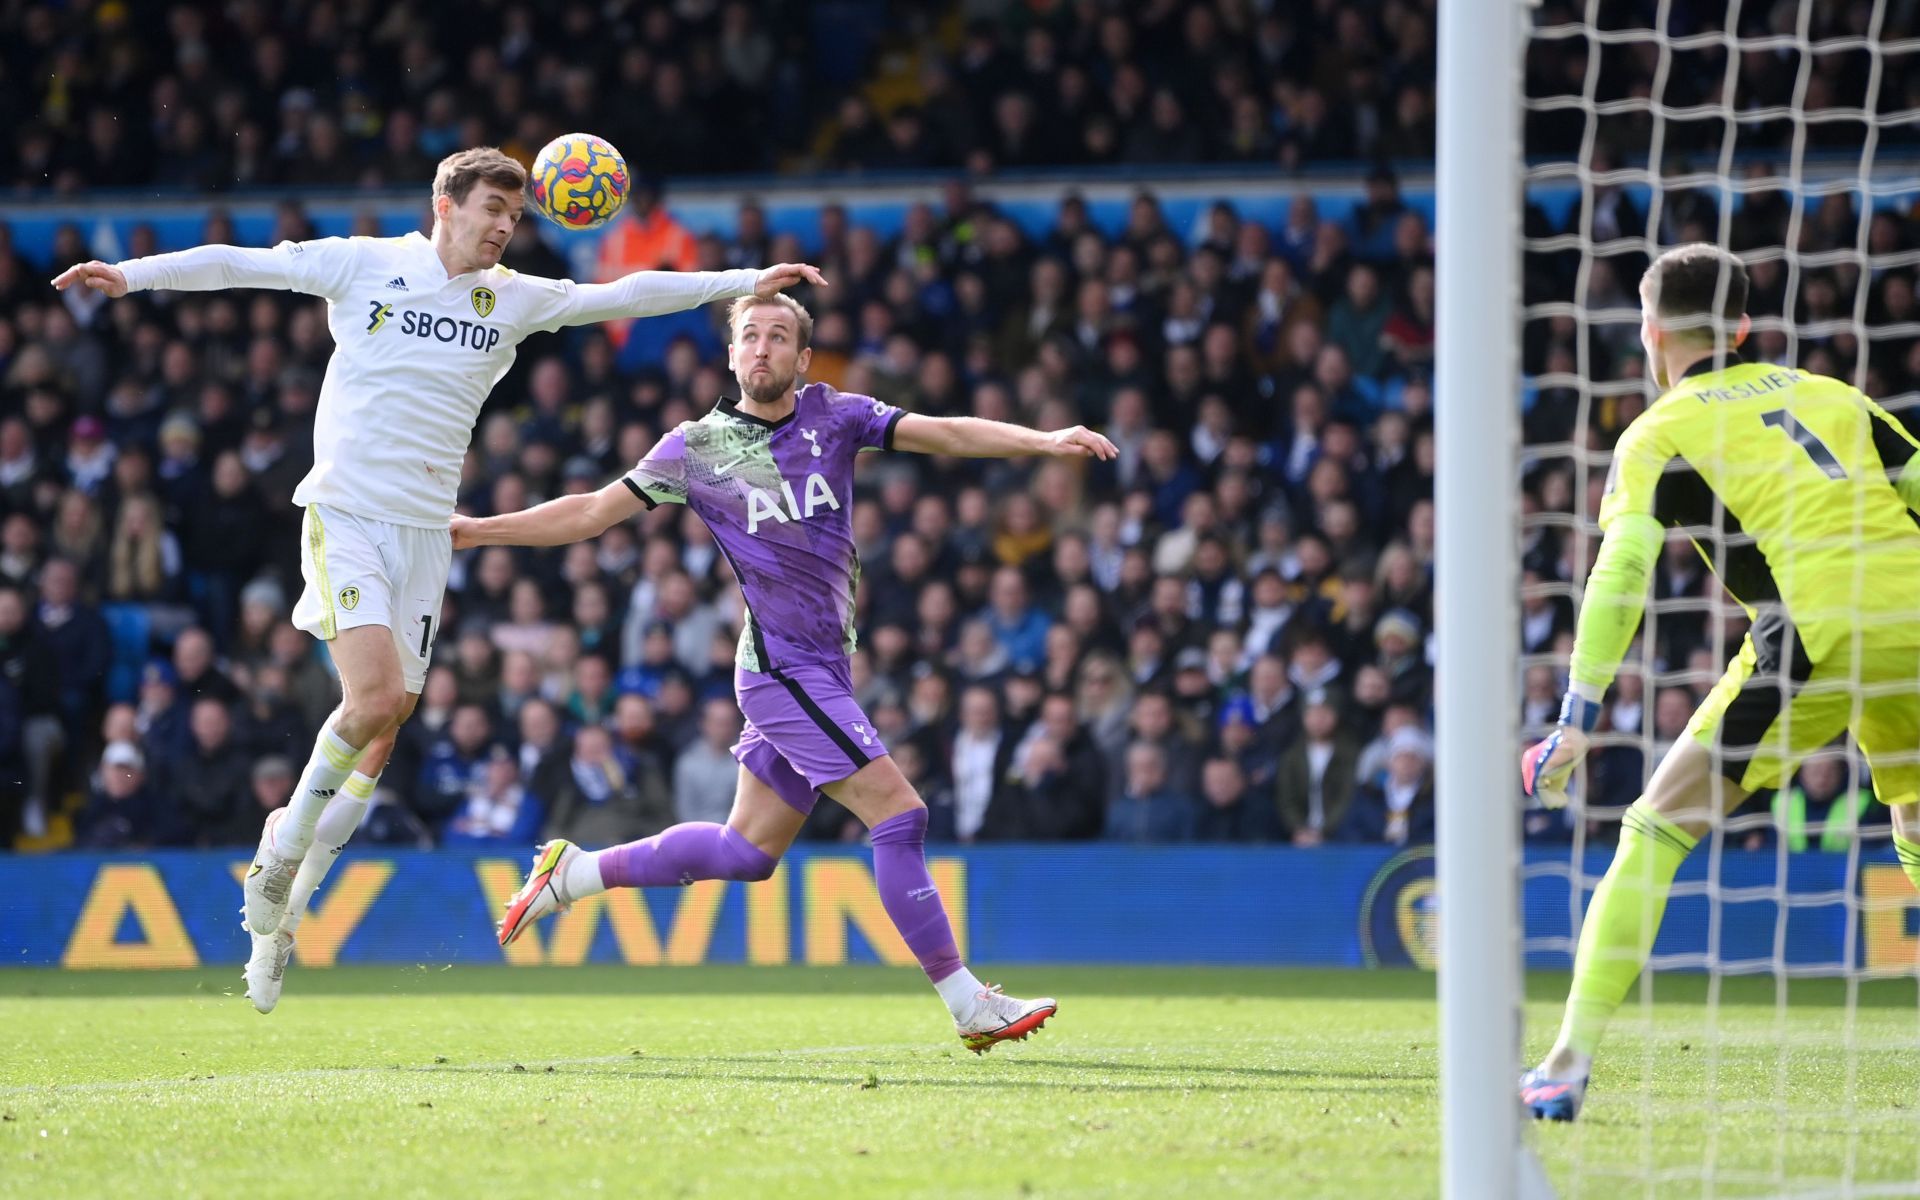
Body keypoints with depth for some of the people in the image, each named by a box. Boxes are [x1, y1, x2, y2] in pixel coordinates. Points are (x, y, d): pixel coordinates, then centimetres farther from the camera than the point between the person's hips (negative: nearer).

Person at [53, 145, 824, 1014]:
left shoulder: (514, 300, 10)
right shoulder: (364, 264, -1)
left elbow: (624, 295, 12)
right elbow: (239, 265, -1)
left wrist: (746, 283, 7)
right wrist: (132, 274, -10)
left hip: (425, 532, 5)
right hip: (346, 513, -5)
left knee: (383, 732, 2)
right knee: (377, 695, -23)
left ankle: (279, 915, 15)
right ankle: (286, 841, 2)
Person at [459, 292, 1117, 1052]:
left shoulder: (834, 417, 6)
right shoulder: (698, 449, -2)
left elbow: (943, 435, -4)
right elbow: (593, 513, 5)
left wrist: (1047, 441, -18)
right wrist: (474, 531, 1)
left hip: (819, 668, 6)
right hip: (784, 668, -6)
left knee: (748, 851, 13)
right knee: (898, 815, -14)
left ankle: (575, 873, 28)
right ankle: (968, 1005, -9)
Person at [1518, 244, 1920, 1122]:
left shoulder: (1658, 435, 9)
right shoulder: (1828, 394, 23)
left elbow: (1621, 571, -2)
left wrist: (1577, 721, -5)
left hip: (1816, 637, -5)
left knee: (1657, 829, 4)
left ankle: (1569, 1065, -3)